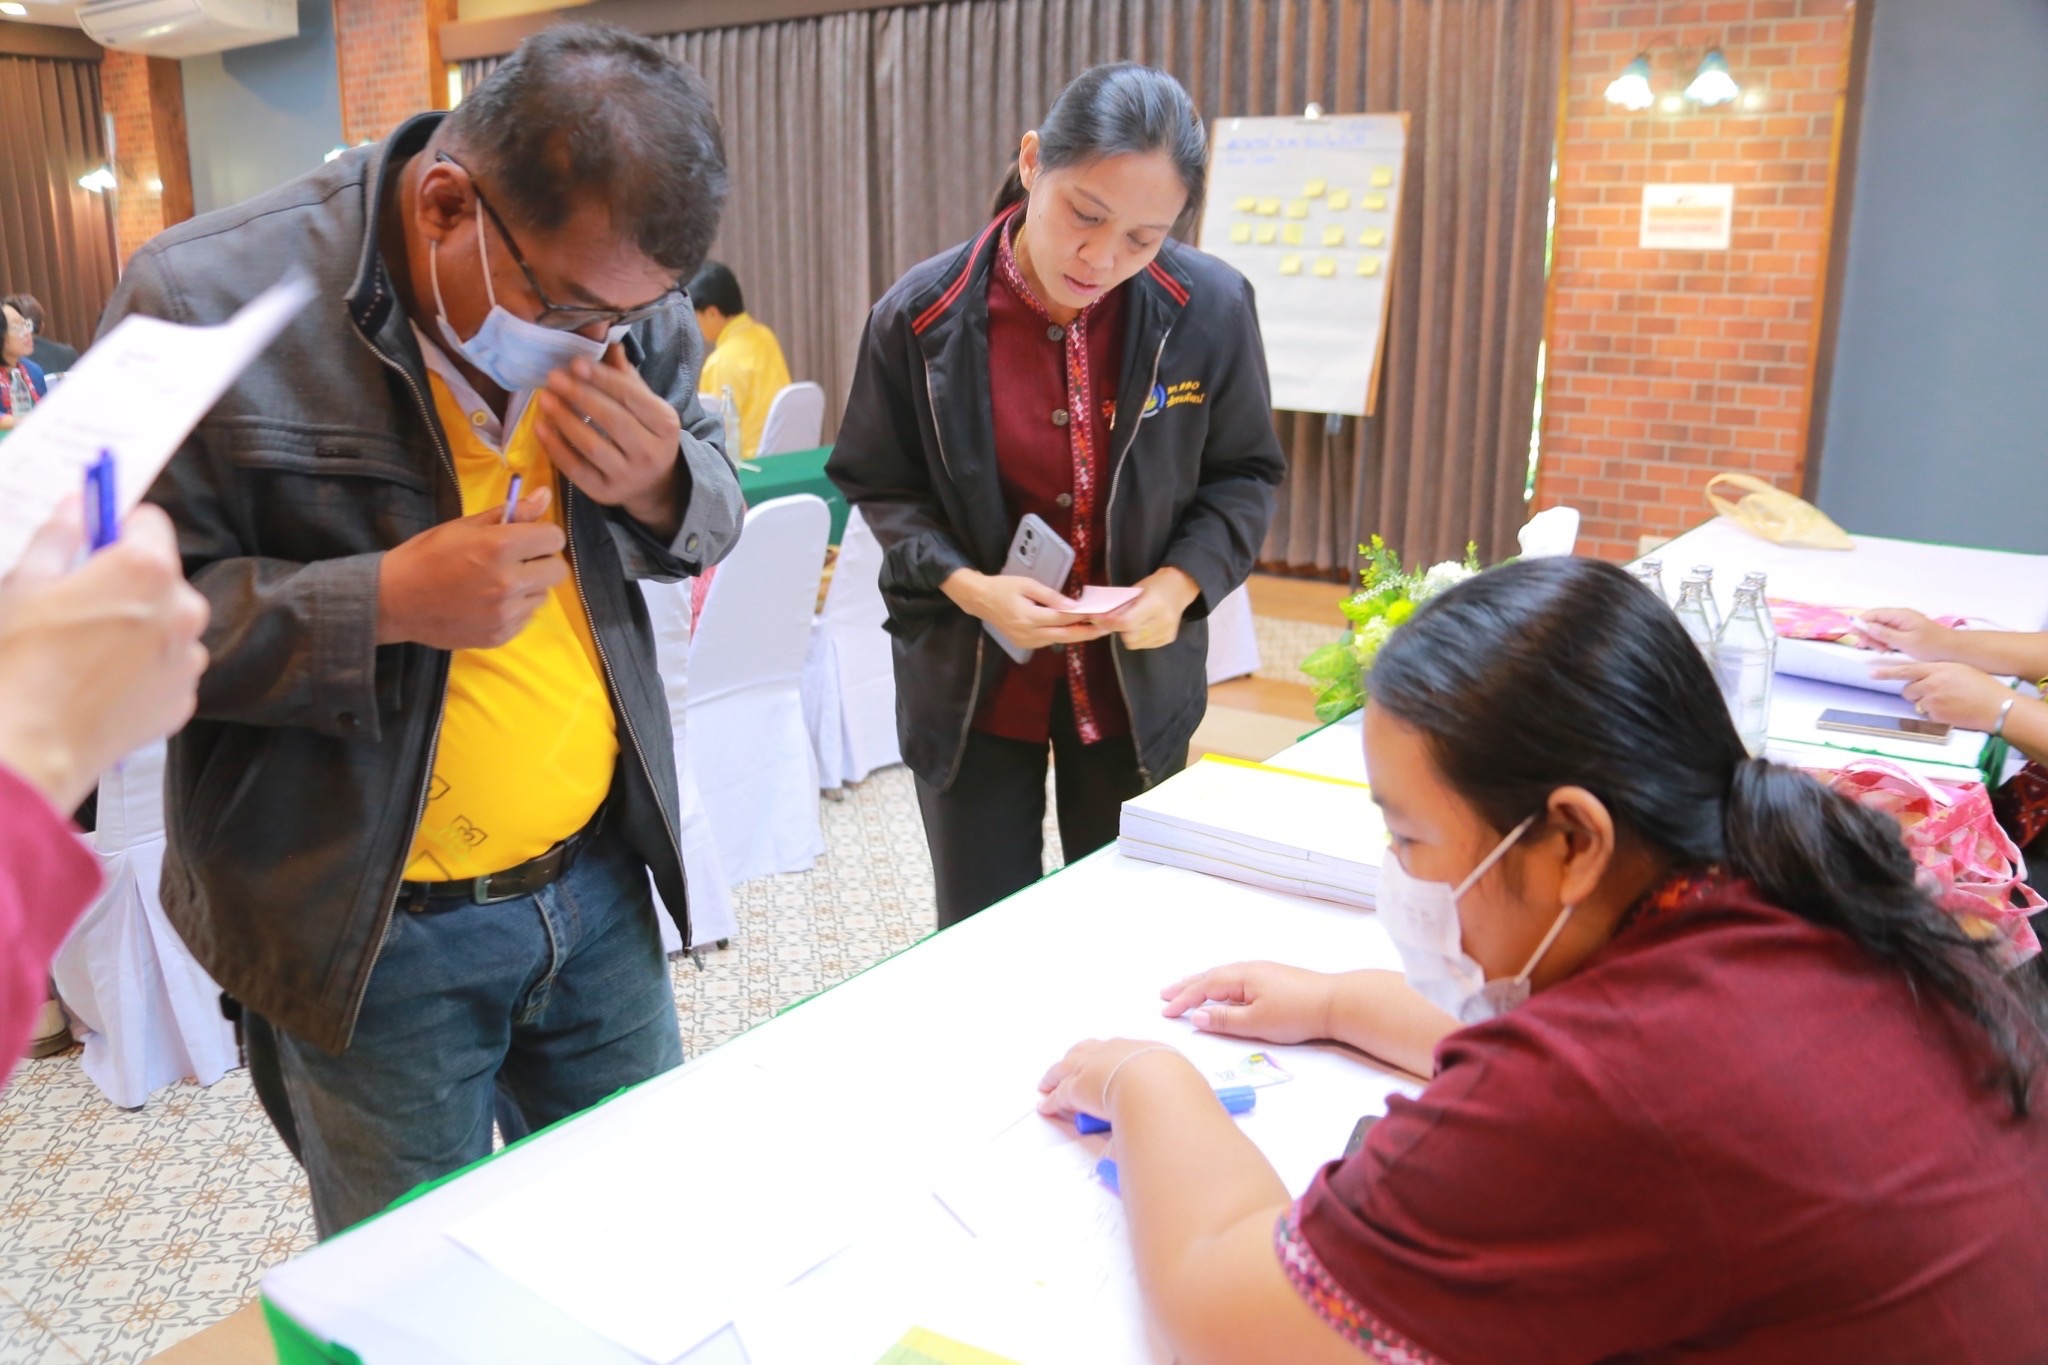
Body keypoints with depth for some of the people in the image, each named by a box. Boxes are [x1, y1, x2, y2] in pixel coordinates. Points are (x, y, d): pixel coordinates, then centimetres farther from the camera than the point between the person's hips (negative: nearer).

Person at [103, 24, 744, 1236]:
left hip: (603, 880, 4)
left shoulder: (629, 294, -3)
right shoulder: (209, 304, -17)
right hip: (372, 929, -4)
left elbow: (715, 514, 9)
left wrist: (662, 487, -15)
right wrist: (383, 601, -27)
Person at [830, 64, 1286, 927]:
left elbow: (1243, 475, 1)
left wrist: (1181, 581, -17)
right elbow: (879, 487, -2)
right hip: (970, 682, -1)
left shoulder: (1211, 308, -12)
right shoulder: (922, 315, -13)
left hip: (1134, 681, 1)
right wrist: (966, 585, -19)